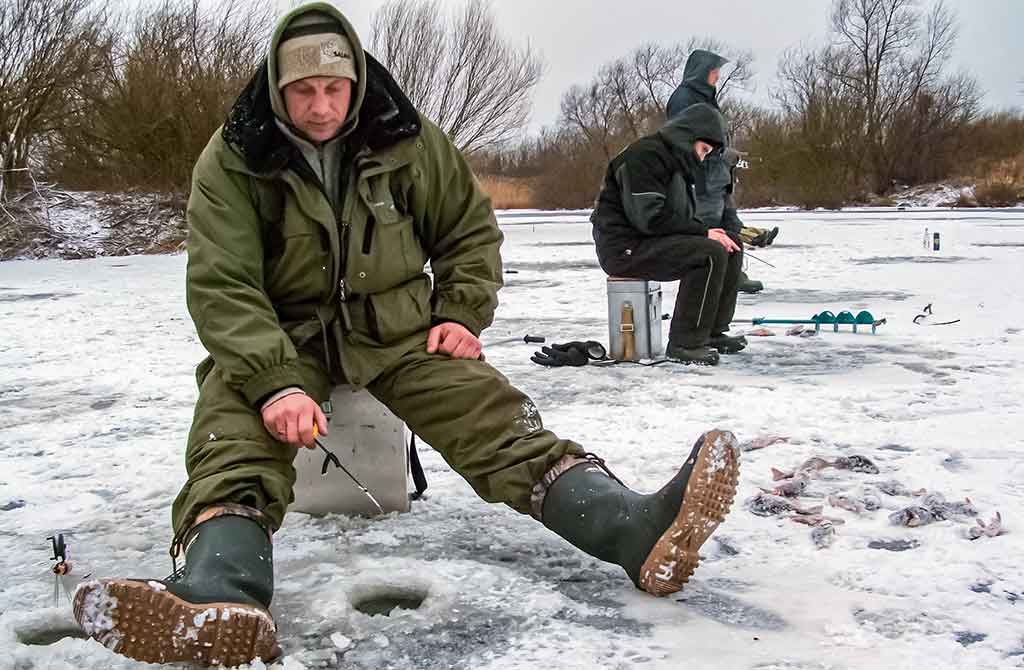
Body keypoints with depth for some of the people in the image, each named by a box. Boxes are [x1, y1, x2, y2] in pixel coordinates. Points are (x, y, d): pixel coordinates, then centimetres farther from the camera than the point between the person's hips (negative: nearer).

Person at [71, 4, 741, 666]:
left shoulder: (407, 139, -2)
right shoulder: (232, 160, -9)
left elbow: (471, 229, 10)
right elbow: (222, 287, -17)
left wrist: (461, 314, -6)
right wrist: (274, 383, -32)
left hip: (396, 326, 1)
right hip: (278, 337, -1)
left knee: (491, 409, -23)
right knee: (234, 423, -32)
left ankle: (636, 529, -42)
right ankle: (221, 598, -59)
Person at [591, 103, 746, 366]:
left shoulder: (676, 160, 18)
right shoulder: (644, 156, -15)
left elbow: (683, 216, 20)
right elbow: (650, 218, -24)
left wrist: (708, 229, -1)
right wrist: (703, 232, -19)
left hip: (650, 242, 10)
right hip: (624, 247, -10)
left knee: (732, 245, 5)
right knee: (711, 253, -26)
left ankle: (712, 332, 8)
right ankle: (685, 344, -21)